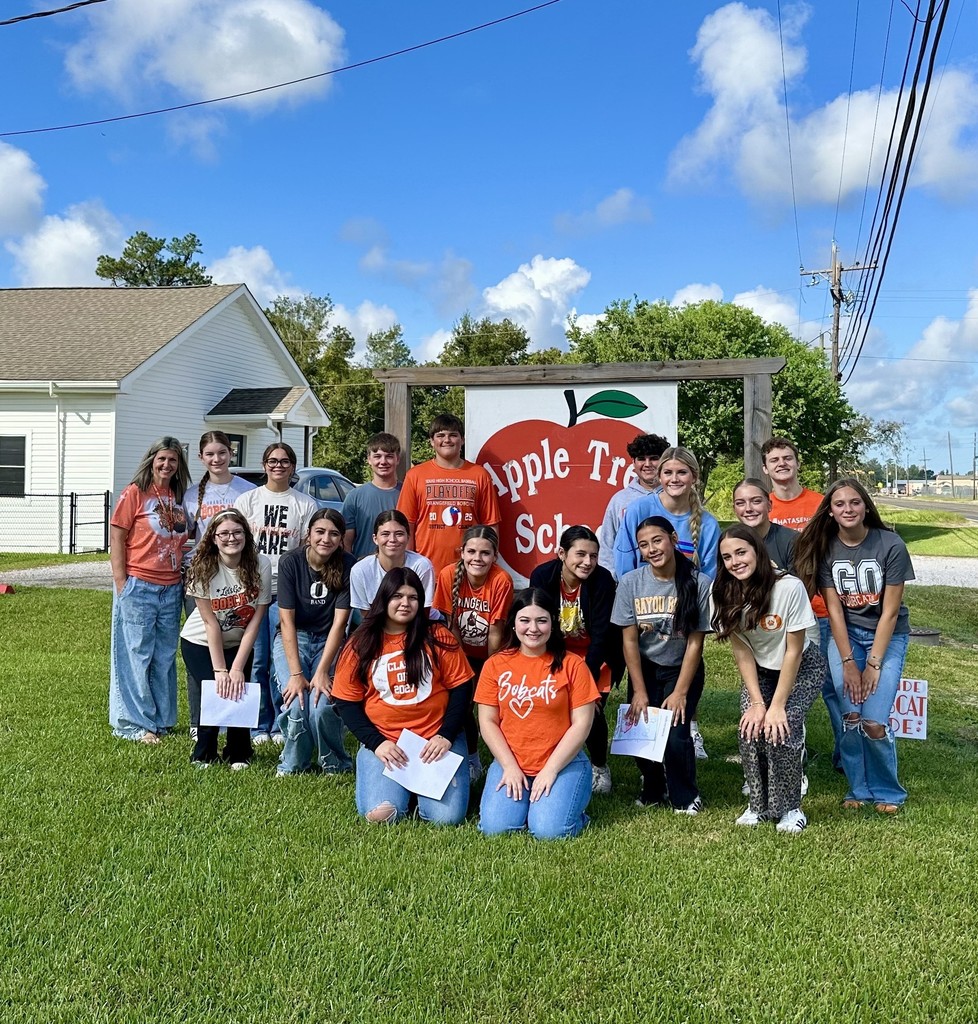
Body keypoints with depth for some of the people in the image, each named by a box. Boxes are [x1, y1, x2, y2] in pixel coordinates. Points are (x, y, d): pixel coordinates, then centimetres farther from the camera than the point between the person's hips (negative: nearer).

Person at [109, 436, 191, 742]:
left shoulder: (180, 497, 12)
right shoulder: (134, 493, -3)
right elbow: (116, 538, -6)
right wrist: (121, 585, -11)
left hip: (172, 588, 5)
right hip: (138, 587, -5)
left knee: (165, 657, 11)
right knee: (137, 656, 0)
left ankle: (161, 720, 22)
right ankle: (136, 724, 9)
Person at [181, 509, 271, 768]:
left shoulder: (261, 565, -18)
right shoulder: (203, 567, -20)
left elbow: (254, 622, -16)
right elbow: (211, 622, -19)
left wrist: (237, 669, -18)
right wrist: (220, 670, -20)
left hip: (239, 644, 1)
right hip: (200, 642, -1)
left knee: (238, 692, -15)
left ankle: (239, 755, 9)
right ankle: (203, 755, 9)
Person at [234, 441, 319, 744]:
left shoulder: (305, 504, 7)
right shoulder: (247, 500, 11)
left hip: (287, 591, -1)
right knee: (257, 660, 3)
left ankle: (281, 725, 11)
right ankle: (260, 725, 14)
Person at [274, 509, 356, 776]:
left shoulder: (347, 566, -13)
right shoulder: (290, 561, -13)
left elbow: (339, 622, -13)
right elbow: (287, 620, -14)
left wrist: (322, 671, -20)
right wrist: (296, 673, -20)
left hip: (329, 641, 0)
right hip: (292, 639, 0)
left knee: (322, 708, -22)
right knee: (296, 705, -21)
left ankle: (335, 764, 6)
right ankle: (292, 765, 8)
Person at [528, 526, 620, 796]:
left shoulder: (603, 579, -24)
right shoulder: (542, 576, -20)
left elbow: (601, 634, -22)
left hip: (596, 655, -1)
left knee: (591, 710, -12)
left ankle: (599, 767, 18)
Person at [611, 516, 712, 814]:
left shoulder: (698, 583, -17)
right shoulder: (630, 582, -11)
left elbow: (695, 642, -12)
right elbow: (629, 641, -7)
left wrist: (680, 693, -13)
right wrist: (640, 692, -8)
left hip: (682, 669, -2)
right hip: (644, 668, 2)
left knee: (675, 734, -17)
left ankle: (685, 796, 12)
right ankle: (653, 788, 21)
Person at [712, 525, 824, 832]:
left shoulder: (789, 588, -28)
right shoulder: (726, 594, -16)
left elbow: (793, 651, -22)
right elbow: (742, 652, -9)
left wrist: (777, 706, -21)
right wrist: (756, 702, -15)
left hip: (802, 667, -3)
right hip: (759, 670, 3)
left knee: (782, 729, -21)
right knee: (750, 729, -16)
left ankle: (789, 808, 0)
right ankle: (759, 805, 5)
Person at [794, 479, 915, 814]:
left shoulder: (891, 546, -15)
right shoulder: (824, 547, -8)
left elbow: (889, 612, -13)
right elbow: (834, 607, -7)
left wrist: (873, 664, -14)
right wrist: (848, 662, -12)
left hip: (887, 635, -2)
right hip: (845, 634, 2)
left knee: (874, 721, -14)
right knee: (851, 717, -11)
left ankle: (887, 792, 11)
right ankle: (859, 788, 11)